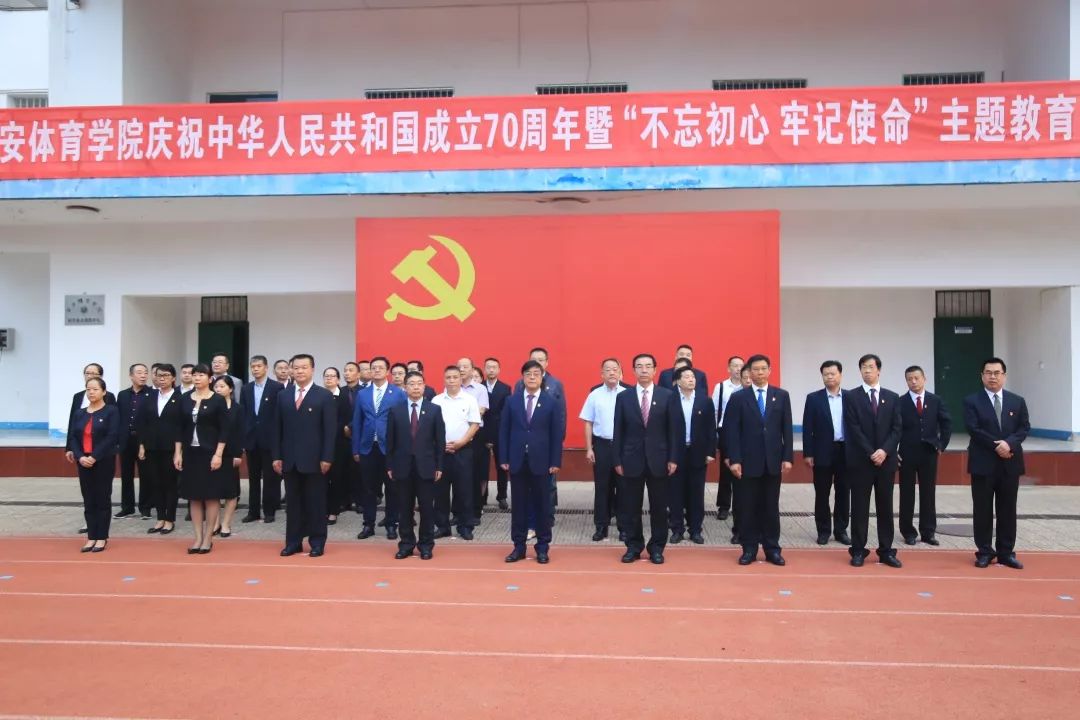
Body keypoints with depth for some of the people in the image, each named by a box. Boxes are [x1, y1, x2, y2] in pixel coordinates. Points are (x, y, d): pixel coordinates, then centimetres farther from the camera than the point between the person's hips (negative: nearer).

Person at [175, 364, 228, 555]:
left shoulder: (218, 400, -5)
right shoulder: (185, 399, 7)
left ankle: (208, 539, 10)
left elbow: (224, 430, -7)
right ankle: (198, 538, 14)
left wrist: (218, 454, -14)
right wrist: (178, 452, 3)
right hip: (190, 453, 4)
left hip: (210, 453, -4)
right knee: (194, 497, 7)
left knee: (211, 496, 2)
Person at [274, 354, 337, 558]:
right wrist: (277, 456, 2)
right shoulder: (282, 396, 10)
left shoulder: (324, 395, -2)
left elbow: (330, 429, -6)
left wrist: (327, 458, -12)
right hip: (290, 459, 4)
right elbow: (278, 428, 9)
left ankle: (317, 543, 13)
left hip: (314, 459, -3)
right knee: (292, 502, 9)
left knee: (316, 502, 4)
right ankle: (293, 542, 18)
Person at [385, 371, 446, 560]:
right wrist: (389, 466, 2)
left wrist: (439, 466, -2)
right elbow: (390, 440, 5)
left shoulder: (434, 410, 2)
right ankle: (406, 544, 18)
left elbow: (440, 440, 2)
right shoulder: (395, 410, 4)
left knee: (427, 507, 4)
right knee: (404, 507, 7)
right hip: (402, 466, 1)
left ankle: (426, 545, 15)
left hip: (426, 466, -1)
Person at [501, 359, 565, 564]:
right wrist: (504, 458, -2)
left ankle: (543, 547, 15)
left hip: (541, 461, -1)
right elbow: (504, 431, 4)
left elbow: (557, 434, -1)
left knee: (542, 505, 5)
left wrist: (555, 461, -6)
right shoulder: (512, 401, 5)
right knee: (518, 504, 7)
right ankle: (519, 546, 16)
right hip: (517, 461, 1)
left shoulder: (551, 403, 1)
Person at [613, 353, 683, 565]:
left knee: (659, 507, 7)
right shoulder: (623, 397, 3)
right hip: (632, 459, 1)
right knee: (632, 507, 7)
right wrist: (618, 460, -1)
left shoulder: (668, 396, 1)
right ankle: (633, 546, 20)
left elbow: (674, 429, 0)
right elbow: (618, 431, 3)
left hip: (658, 459, 0)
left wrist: (673, 458, -5)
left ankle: (656, 548, 19)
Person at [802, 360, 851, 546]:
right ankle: (823, 531, 15)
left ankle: (841, 530, 19)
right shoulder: (814, 398, 0)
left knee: (843, 493, 8)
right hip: (823, 452, -1)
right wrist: (807, 453, -7)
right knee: (822, 494, 5)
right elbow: (808, 428, -2)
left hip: (846, 451, 1)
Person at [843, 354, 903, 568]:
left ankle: (886, 551, 15)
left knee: (885, 507, 7)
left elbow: (896, 429, 2)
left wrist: (884, 451, -12)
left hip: (886, 460, 3)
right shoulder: (851, 397, 1)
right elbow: (854, 429, -7)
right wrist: (871, 453, -14)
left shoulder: (892, 397, 9)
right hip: (860, 460, -2)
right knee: (860, 507, 2)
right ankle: (858, 550, 9)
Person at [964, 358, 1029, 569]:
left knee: (1008, 510, 8)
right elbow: (974, 430, -10)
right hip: (983, 463, -3)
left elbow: (1024, 428, 1)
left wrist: (1009, 443, -16)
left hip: (1010, 463, 3)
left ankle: (1006, 552, 17)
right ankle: (985, 552, 12)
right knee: (982, 510, 3)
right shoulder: (972, 401, -1)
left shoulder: (1017, 401, 9)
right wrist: (997, 446, -16)